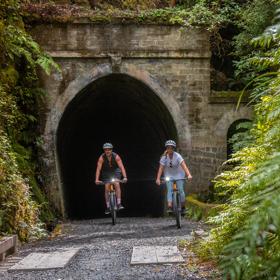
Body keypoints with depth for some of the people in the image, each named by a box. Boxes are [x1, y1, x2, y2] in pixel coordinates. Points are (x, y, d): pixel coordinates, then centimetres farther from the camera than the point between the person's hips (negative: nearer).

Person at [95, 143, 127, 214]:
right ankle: (108, 207, -5)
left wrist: (125, 177, -43)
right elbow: (98, 169, -31)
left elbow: (122, 167, -32)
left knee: (117, 184, -22)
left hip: (115, 171, -1)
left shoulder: (116, 157, -27)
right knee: (107, 188, -10)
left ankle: (119, 204, -20)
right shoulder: (102, 158, -26)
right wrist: (97, 180, -42)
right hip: (106, 173, 1)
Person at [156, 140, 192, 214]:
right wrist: (158, 179, -29)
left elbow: (184, 166, -30)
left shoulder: (177, 156, -21)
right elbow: (161, 168, -19)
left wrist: (189, 175, -43)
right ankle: (169, 207, -23)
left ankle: (183, 207, 6)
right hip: (169, 175, 1)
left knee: (181, 190, -9)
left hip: (179, 174, -1)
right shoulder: (164, 157, -16)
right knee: (169, 190, -14)